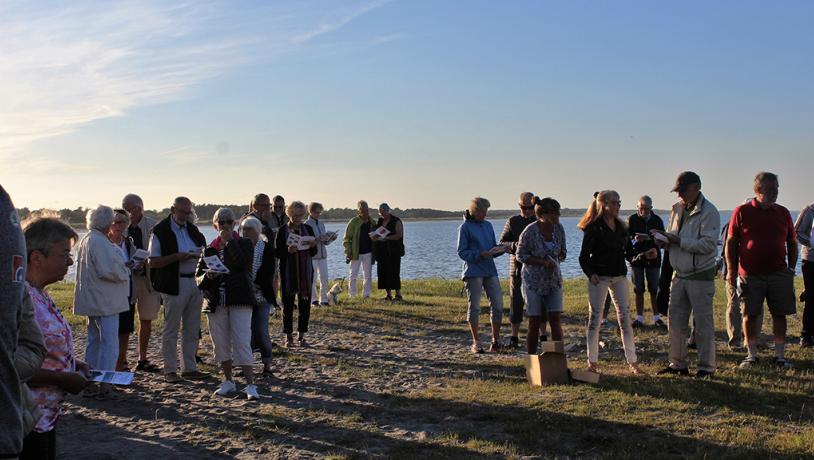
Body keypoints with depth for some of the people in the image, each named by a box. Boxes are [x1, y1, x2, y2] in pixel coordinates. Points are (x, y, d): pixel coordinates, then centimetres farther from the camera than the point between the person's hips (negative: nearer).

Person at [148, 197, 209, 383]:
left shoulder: (192, 229, 13)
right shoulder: (160, 231, -5)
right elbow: (152, 262, -9)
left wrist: (199, 254, -1)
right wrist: (176, 257, -19)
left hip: (195, 282, 6)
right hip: (174, 284, -6)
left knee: (192, 329, 9)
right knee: (171, 329, 1)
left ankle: (189, 368, 17)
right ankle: (170, 370, 11)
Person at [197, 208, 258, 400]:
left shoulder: (244, 243, 3)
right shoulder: (210, 249, 12)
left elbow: (242, 263, -18)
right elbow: (198, 278, 11)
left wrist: (229, 240, -12)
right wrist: (207, 276, -12)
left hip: (239, 300, -4)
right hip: (215, 303, 4)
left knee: (242, 342, -10)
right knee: (221, 344, 9)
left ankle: (250, 385, -7)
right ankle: (228, 381, 23)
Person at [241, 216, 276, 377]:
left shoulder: (267, 248, -2)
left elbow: (269, 273, -9)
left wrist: (255, 284, -20)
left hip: (262, 296, -2)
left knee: (261, 332, -6)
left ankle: (267, 365, 8)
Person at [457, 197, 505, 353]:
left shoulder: (488, 225, 15)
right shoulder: (465, 227, -3)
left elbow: (494, 248, 18)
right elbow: (461, 252, -6)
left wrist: (502, 249, -4)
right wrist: (479, 254, -19)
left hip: (490, 270, 5)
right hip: (473, 272, -5)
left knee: (498, 305, -1)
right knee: (474, 307, 1)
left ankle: (496, 340, 12)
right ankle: (476, 342, 12)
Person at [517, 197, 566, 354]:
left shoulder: (559, 228, -2)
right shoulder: (530, 231, -17)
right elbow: (521, 255, -10)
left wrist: (558, 257, -12)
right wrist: (543, 262, -20)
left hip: (554, 280, 4)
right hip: (534, 281, -4)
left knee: (555, 320, -2)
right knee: (534, 323, 2)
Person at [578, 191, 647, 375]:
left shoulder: (620, 227, 10)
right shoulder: (593, 227, -8)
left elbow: (629, 253, 11)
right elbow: (584, 256, -8)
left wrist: (645, 255, -6)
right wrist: (590, 274, -22)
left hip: (619, 277, 5)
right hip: (599, 277, -5)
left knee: (625, 317, 2)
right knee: (595, 318, 2)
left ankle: (633, 362, 8)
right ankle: (592, 362, 12)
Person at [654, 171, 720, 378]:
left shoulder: (709, 211, -12)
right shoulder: (677, 209, 10)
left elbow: (708, 244, -21)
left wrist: (678, 240, -23)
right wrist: (665, 238, -4)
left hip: (701, 277, -7)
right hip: (679, 275, 7)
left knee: (703, 322, 1)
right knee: (676, 320, 10)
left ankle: (706, 367, 11)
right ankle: (678, 363, 21)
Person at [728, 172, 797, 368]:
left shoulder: (783, 213, 8)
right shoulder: (742, 212, -1)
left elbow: (792, 243, 15)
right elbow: (731, 243, 0)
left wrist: (791, 268, 8)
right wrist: (732, 271, -4)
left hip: (779, 273, 2)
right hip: (750, 275, -2)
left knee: (779, 315, 5)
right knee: (749, 315, 3)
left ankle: (780, 356, 16)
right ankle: (751, 355, 15)